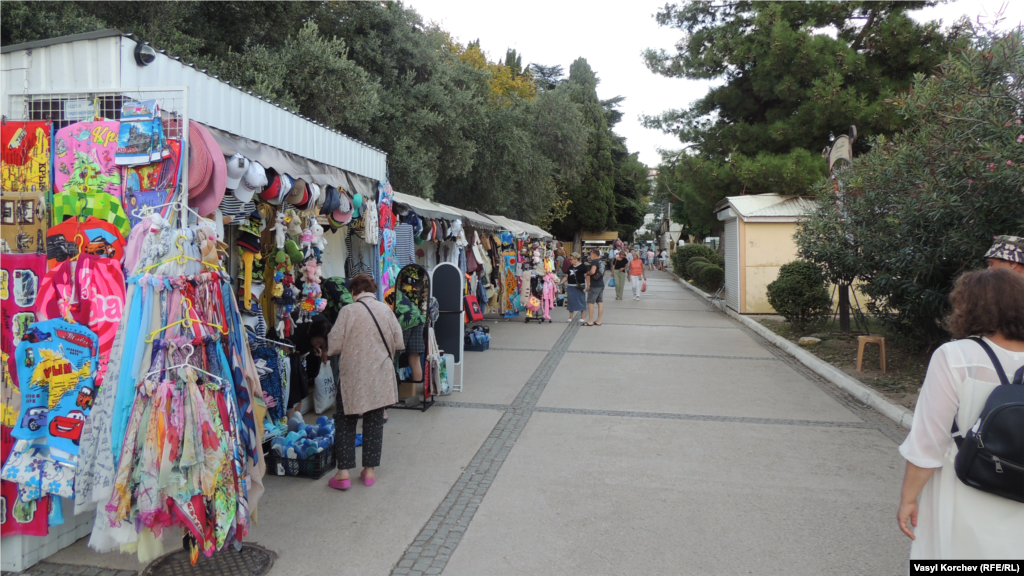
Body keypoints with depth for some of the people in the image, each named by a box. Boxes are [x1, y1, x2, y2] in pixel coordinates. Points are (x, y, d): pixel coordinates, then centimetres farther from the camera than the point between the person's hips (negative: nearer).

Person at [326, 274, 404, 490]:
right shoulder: (386, 310, -1)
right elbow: (399, 344, 3)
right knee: (375, 422, 13)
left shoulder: (348, 311, -11)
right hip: (380, 377, 3)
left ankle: (343, 473, 9)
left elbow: (334, 346, -11)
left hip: (353, 377, -3)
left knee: (345, 423, 10)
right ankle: (370, 470, 20)